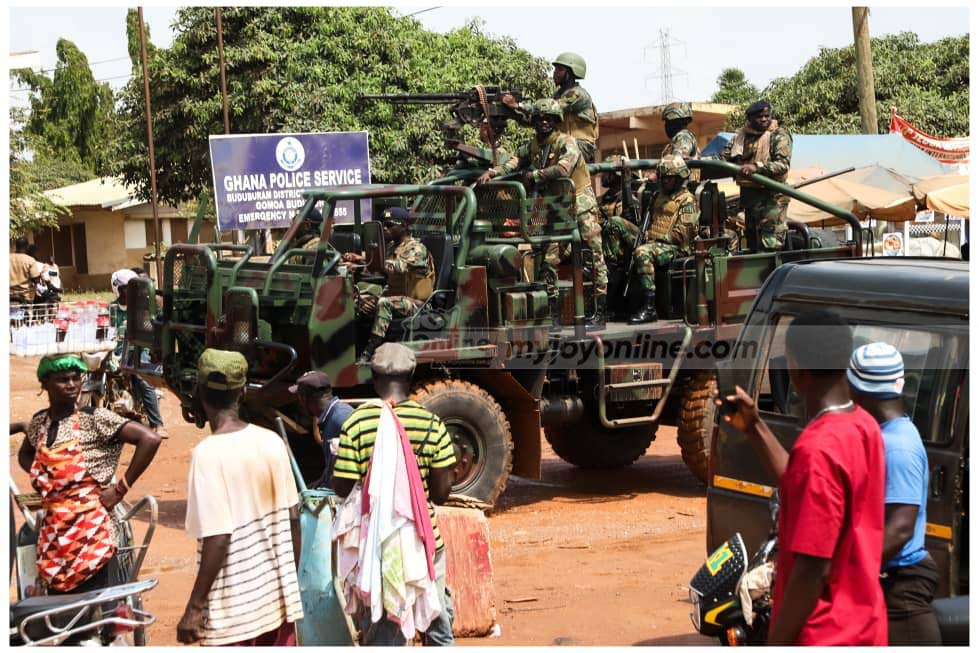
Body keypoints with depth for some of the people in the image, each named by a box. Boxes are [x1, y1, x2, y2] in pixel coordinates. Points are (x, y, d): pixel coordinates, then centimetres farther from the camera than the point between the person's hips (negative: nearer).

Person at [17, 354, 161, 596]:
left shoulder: (94, 419, -9)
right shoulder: (40, 422, 8)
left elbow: (150, 439, -17)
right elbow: (24, 454, 29)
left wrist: (120, 488, -14)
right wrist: (40, 479, 9)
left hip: (91, 528, -6)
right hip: (54, 532, 6)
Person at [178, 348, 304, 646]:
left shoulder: (208, 453, -16)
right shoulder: (272, 442, -1)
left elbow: (218, 539, -19)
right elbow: (292, 519, 5)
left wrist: (195, 606, -12)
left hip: (233, 607, -5)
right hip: (278, 595, 5)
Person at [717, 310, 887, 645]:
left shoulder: (817, 448, -25)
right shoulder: (863, 426, 4)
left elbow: (812, 569, -25)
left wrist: (775, 644, -18)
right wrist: (754, 427, 17)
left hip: (823, 636, -9)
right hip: (861, 626, 9)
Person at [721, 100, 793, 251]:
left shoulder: (779, 135, -6)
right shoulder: (742, 135, 12)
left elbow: (783, 164, -17)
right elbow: (725, 156, 17)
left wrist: (757, 167, -29)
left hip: (771, 195, -7)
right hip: (748, 192, 7)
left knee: (770, 244, -13)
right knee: (752, 241, 15)